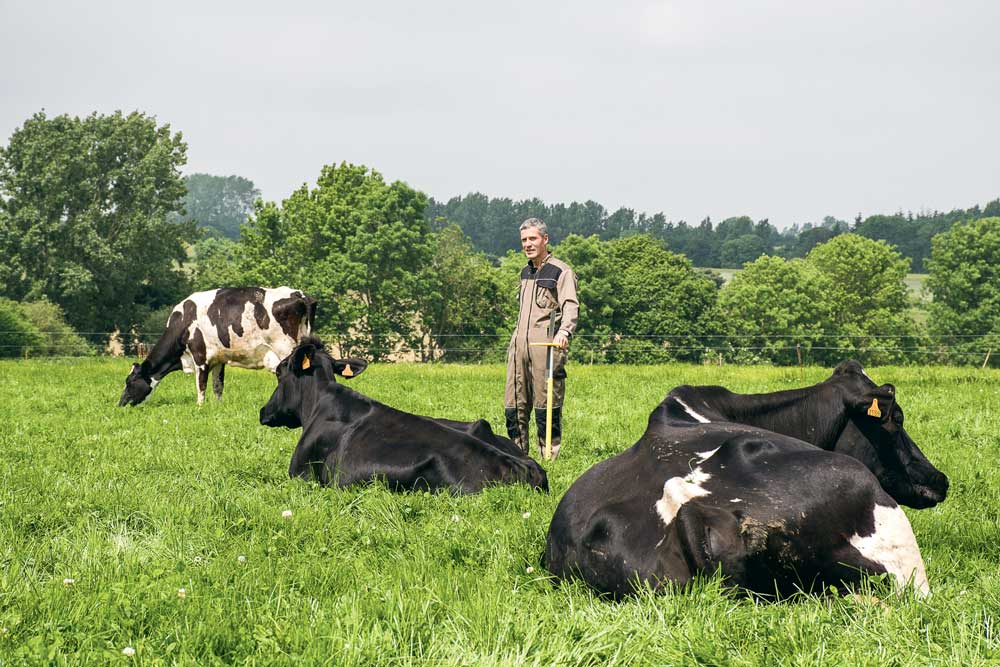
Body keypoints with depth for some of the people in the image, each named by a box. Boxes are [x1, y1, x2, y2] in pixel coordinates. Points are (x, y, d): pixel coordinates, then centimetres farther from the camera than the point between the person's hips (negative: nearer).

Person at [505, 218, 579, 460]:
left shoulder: (561, 272, -2)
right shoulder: (525, 272, 22)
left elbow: (570, 305, -15)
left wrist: (564, 331, -33)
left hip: (546, 347, -7)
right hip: (520, 347, 7)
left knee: (546, 404, -7)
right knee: (513, 405, 4)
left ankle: (550, 456, -3)